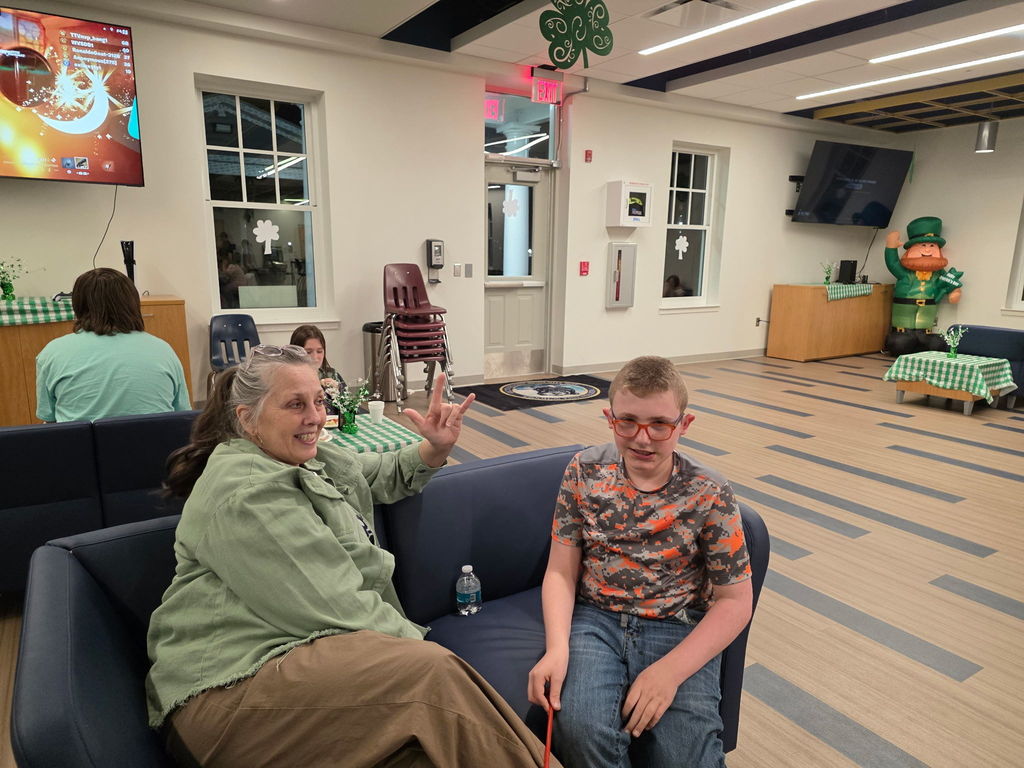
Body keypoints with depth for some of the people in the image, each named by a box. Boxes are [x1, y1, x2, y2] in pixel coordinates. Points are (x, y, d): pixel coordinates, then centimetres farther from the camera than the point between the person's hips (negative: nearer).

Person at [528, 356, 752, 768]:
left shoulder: (709, 494, -8)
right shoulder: (584, 471, -4)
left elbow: (735, 601, -5)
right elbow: (561, 571, -1)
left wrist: (671, 669, -17)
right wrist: (557, 647, -17)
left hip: (678, 628, 0)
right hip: (595, 618, 1)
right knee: (581, 730, -25)